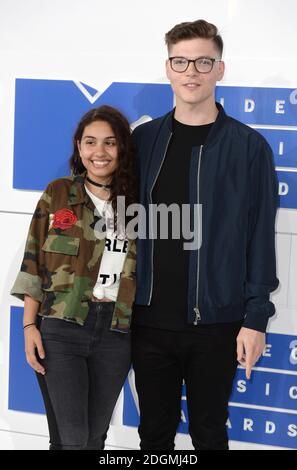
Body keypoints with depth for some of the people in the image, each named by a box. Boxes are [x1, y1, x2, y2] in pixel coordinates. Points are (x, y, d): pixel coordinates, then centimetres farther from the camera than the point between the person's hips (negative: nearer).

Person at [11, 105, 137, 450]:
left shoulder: (136, 201, 6)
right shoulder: (58, 194, 1)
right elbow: (34, 265, 1)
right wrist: (29, 325, -7)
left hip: (116, 334, 2)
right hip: (60, 331, -2)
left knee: (95, 437, 12)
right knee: (70, 439, -6)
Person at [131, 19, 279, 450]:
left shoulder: (248, 147, -3)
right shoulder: (144, 140, 5)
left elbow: (260, 238, -4)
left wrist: (256, 318, -7)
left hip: (216, 322, -2)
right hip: (150, 319, 2)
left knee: (209, 433, 11)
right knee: (154, 433, 13)